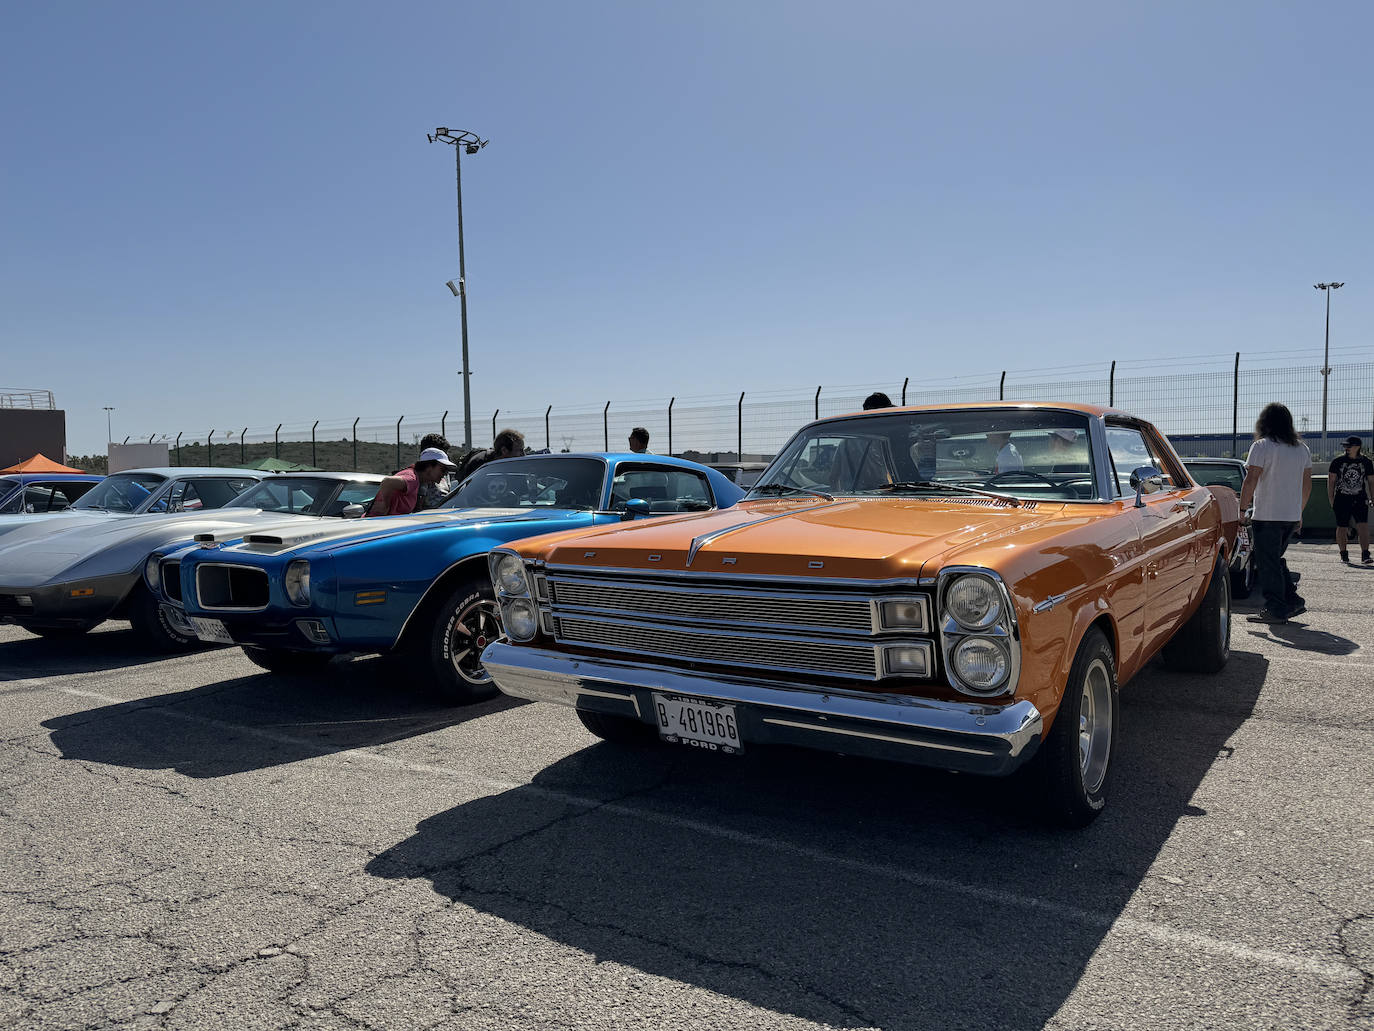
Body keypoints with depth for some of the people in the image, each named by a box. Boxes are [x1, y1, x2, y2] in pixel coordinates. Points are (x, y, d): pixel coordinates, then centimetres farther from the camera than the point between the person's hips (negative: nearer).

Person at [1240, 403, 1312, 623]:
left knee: (1267, 563, -1)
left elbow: (1251, 481, -16)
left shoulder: (1261, 446, -9)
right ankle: (1293, 601, 16)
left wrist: (1242, 509, -10)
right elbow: (1307, 484, 17)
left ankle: (1276, 610, -1)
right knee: (1275, 560, 19)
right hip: (1292, 516, 7)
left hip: (1266, 516, -7)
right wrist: (1299, 513, 24)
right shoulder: (1302, 449, 12)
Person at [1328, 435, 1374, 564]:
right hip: (1342, 499, 0)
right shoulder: (1338, 461, 2)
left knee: (1363, 527, -11)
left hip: (1360, 500, 1)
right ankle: (1343, 554, 18)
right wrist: (1331, 500, -2)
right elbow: (1331, 481, 4)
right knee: (1341, 528, 3)